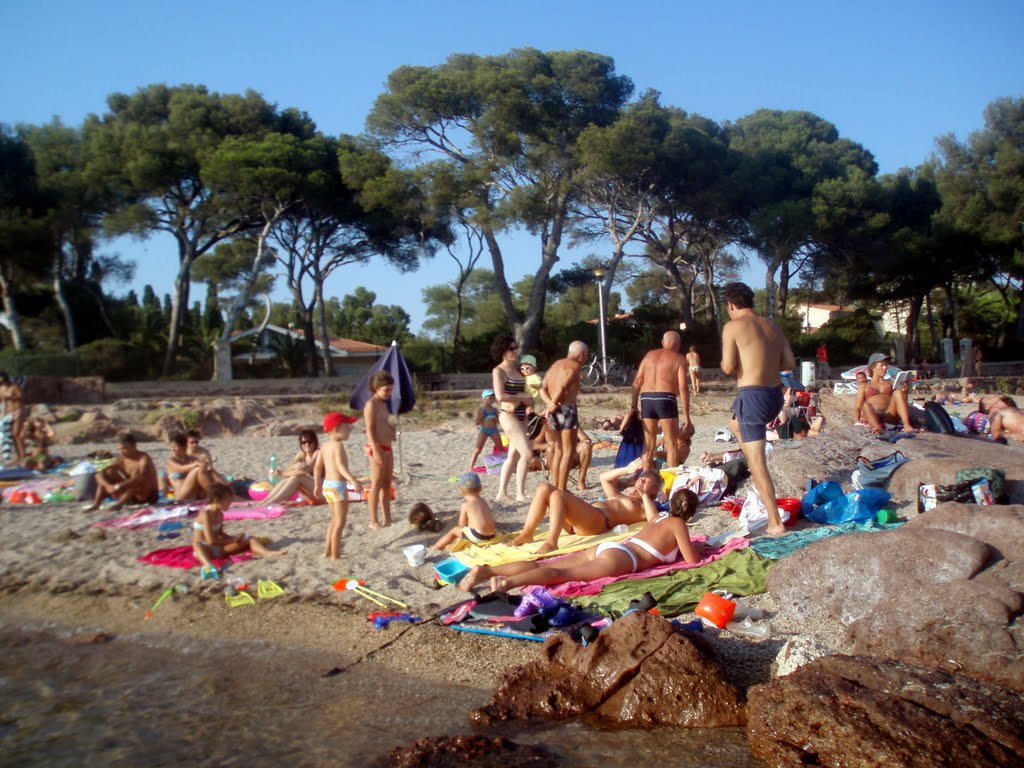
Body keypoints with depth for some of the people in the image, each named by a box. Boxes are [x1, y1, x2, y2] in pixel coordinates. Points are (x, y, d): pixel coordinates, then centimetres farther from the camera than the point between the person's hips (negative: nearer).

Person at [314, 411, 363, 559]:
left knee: (335, 519, 23)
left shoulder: (325, 446, 10)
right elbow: (340, 465, -31)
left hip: (327, 485, 9)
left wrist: (317, 485, 25)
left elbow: (317, 467, 15)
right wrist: (353, 481, -40)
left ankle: (328, 551, 29)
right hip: (338, 486, -9)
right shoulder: (338, 445, -16)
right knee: (340, 522, -2)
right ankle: (335, 555, 0)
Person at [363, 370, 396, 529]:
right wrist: (376, 451, -23)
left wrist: (391, 428, 5)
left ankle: (387, 518, 20)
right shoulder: (371, 405, -13)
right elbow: (369, 430, -18)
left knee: (387, 484, 13)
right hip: (377, 448, -9)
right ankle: (373, 521, 1)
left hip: (387, 447, 9)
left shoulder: (383, 404, 14)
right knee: (376, 485, -4)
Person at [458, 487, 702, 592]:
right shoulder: (678, 524, 8)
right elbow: (692, 559, 4)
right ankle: (508, 582, -49)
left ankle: (486, 571, -18)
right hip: (620, 558, -7)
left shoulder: (659, 518, 30)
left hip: (604, 547, 7)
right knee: (565, 574, -27)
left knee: (544, 565, -5)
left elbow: (648, 503, 53)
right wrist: (696, 548, 24)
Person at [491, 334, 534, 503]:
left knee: (513, 456, 10)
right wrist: (521, 397, -12)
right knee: (527, 453, -13)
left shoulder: (516, 369, 15)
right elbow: (500, 396, -21)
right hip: (508, 415, -8)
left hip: (520, 415, 8)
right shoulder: (499, 371, -9)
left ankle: (502, 493, 18)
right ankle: (520, 493, -7)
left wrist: (527, 400, 0)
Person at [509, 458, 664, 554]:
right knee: (544, 488, -6)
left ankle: (551, 543, -43)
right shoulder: (620, 496, 38)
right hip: (575, 523, 8)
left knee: (557, 495, -29)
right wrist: (626, 470, 29)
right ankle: (527, 534, -16)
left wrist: (643, 496, 5)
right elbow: (604, 477, 41)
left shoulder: (644, 507, 15)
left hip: (596, 522, -8)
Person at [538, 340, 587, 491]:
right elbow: (562, 388, -19)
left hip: (554, 410, 8)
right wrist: (552, 406, -9)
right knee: (569, 451, -4)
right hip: (567, 408, -8)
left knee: (559, 450, 15)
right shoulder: (575, 366, -6)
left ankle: (555, 488, 16)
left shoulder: (555, 364, 19)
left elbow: (543, 389, 8)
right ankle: (562, 489, -8)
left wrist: (550, 404, -6)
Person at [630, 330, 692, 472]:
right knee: (672, 445, 2)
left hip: (646, 399, 4)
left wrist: (634, 405, 13)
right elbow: (683, 388, -6)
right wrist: (686, 417, -6)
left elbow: (637, 382, 10)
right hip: (665, 399, -4)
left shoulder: (650, 355, 18)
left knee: (649, 444, 12)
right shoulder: (679, 358, 4)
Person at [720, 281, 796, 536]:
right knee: (736, 423, 36)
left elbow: (728, 367, -13)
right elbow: (790, 363, 10)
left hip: (752, 396, -7)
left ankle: (776, 523, -6)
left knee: (757, 464, -3)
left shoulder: (733, 326, -6)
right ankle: (754, 467, 33)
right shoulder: (772, 326, 13)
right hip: (775, 394, 8)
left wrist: (726, 364, 9)